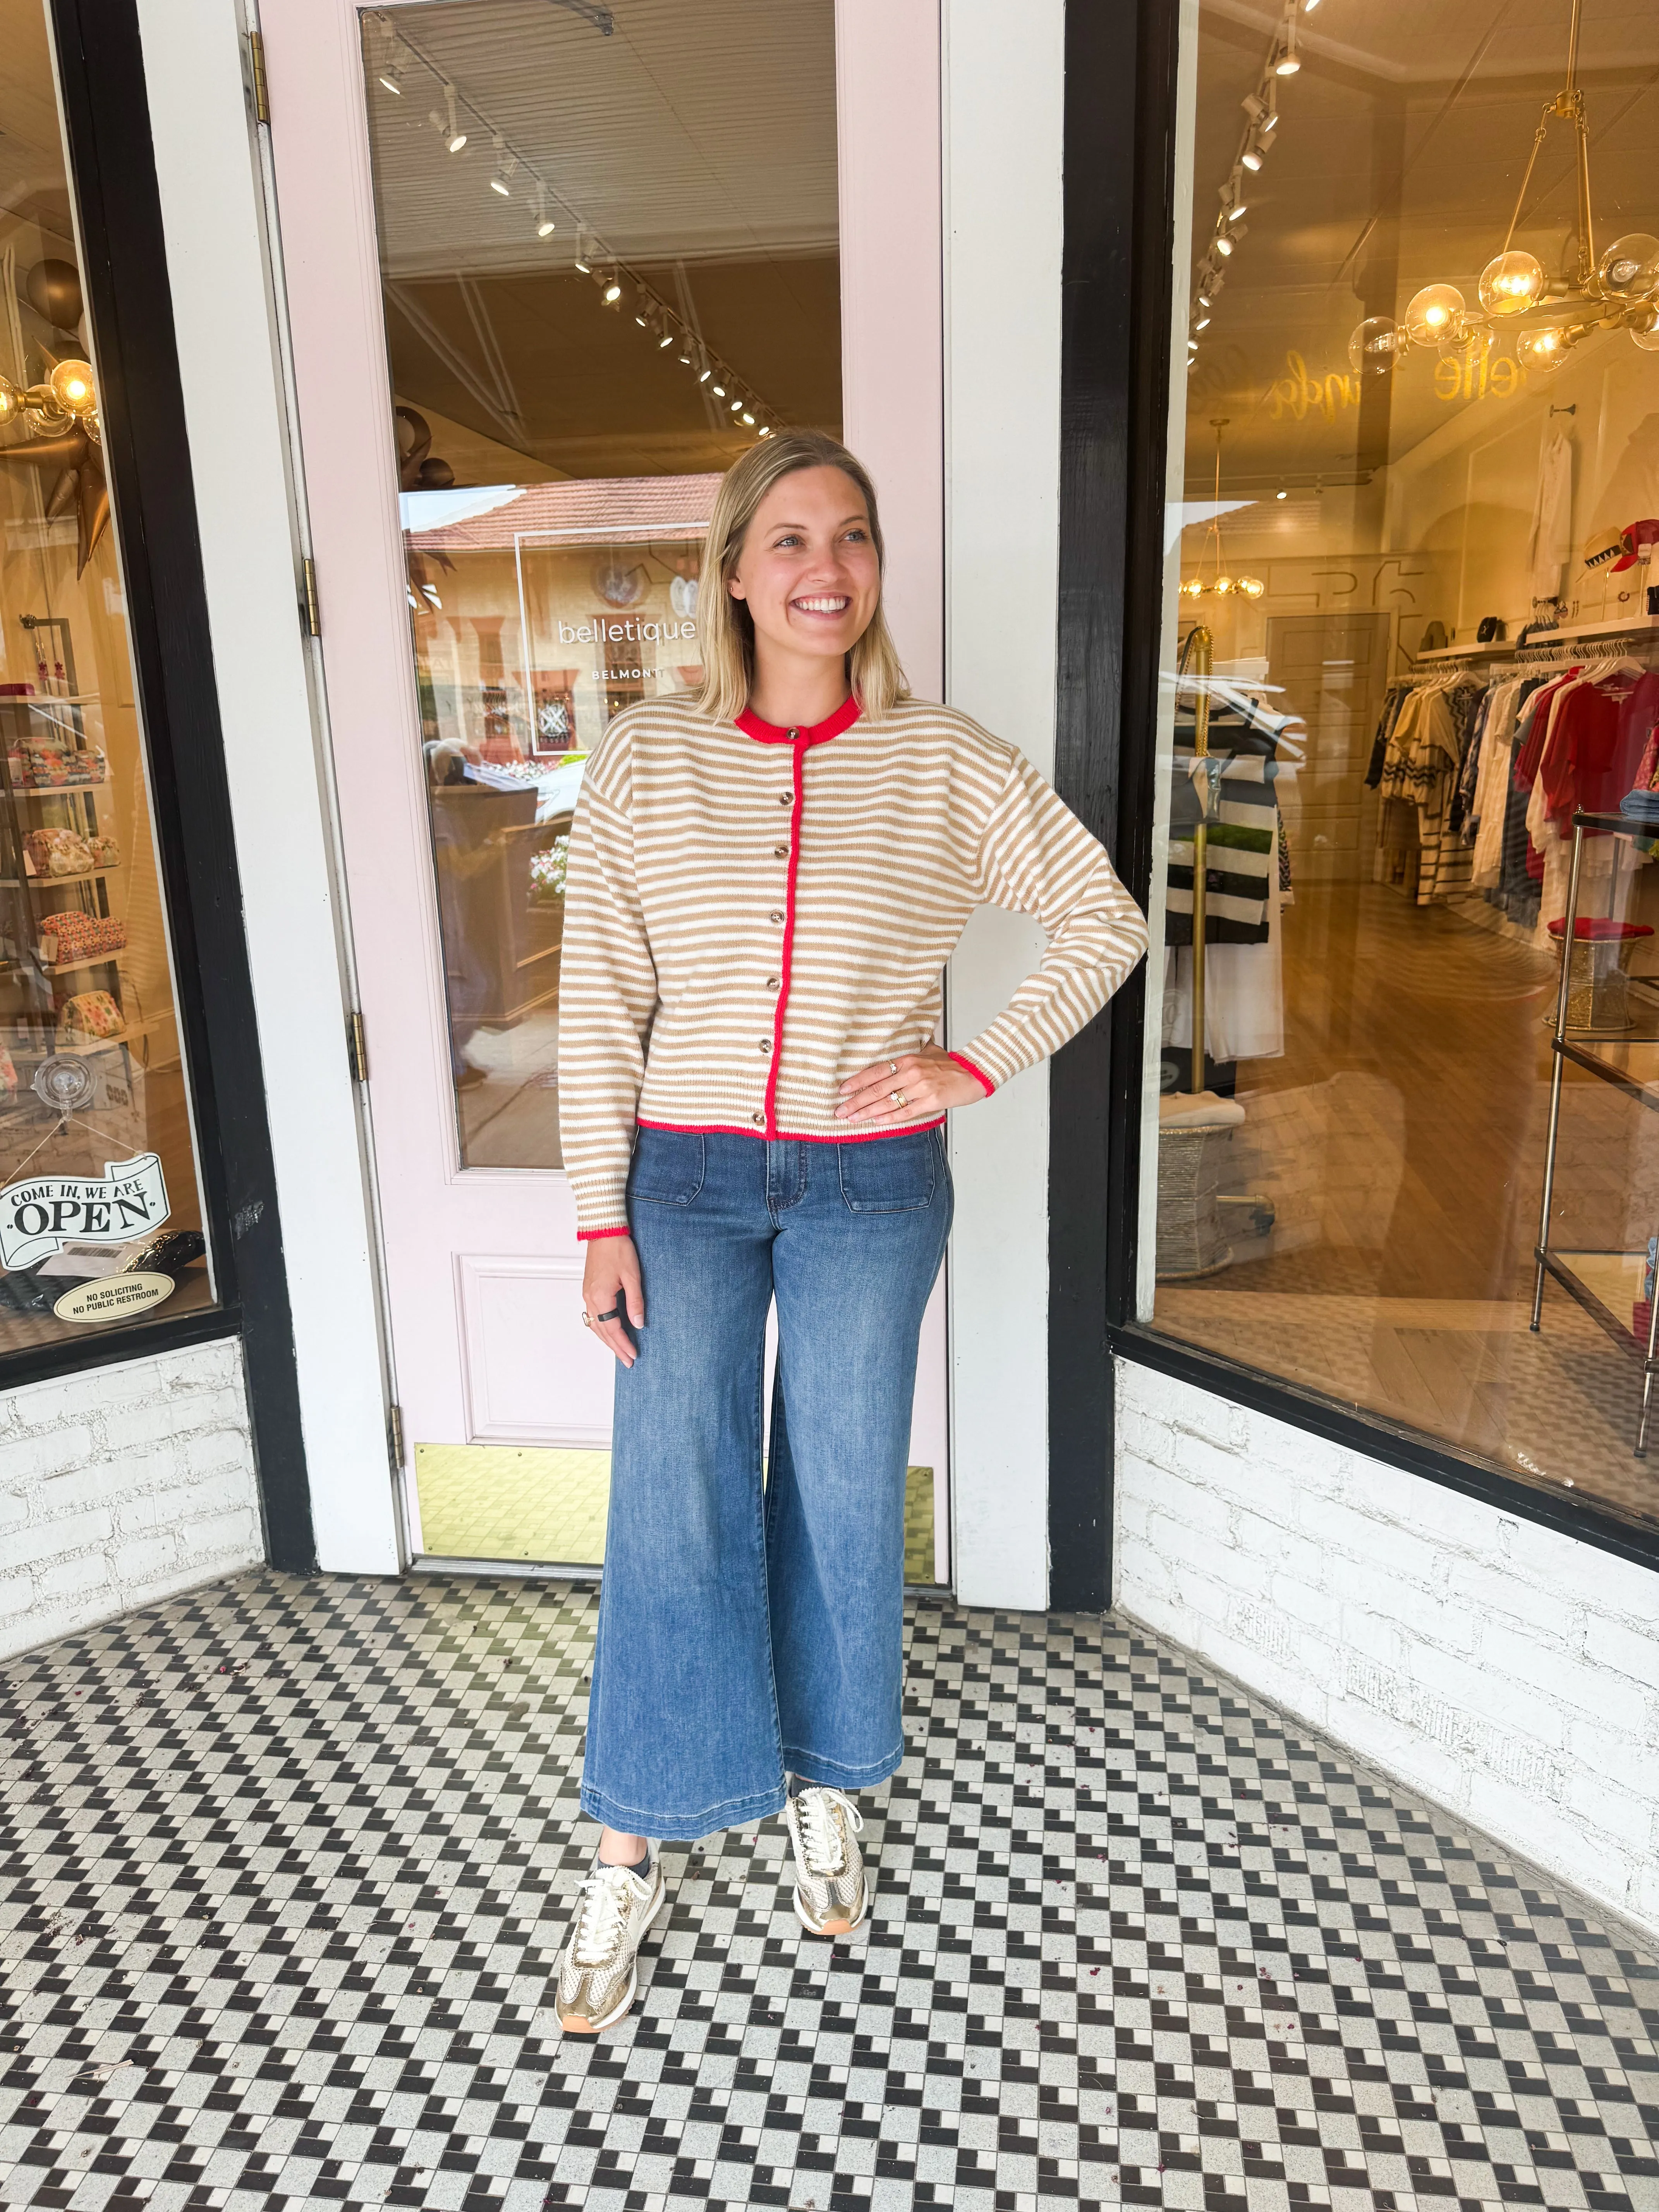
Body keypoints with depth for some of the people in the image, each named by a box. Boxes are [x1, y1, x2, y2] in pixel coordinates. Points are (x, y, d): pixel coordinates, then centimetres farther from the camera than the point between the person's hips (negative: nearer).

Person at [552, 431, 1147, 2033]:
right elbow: (598, 1001, -2)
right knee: (671, 1499, 4)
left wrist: (982, 1068, -5)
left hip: (871, 1188, 0)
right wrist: (602, 1215, -5)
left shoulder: (946, 764, -2)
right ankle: (632, 1853, 22)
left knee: (843, 1492, 12)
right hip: (687, 1177, 0)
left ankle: (825, 1786, 36)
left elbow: (1104, 922, 6)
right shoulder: (646, 759, -1)